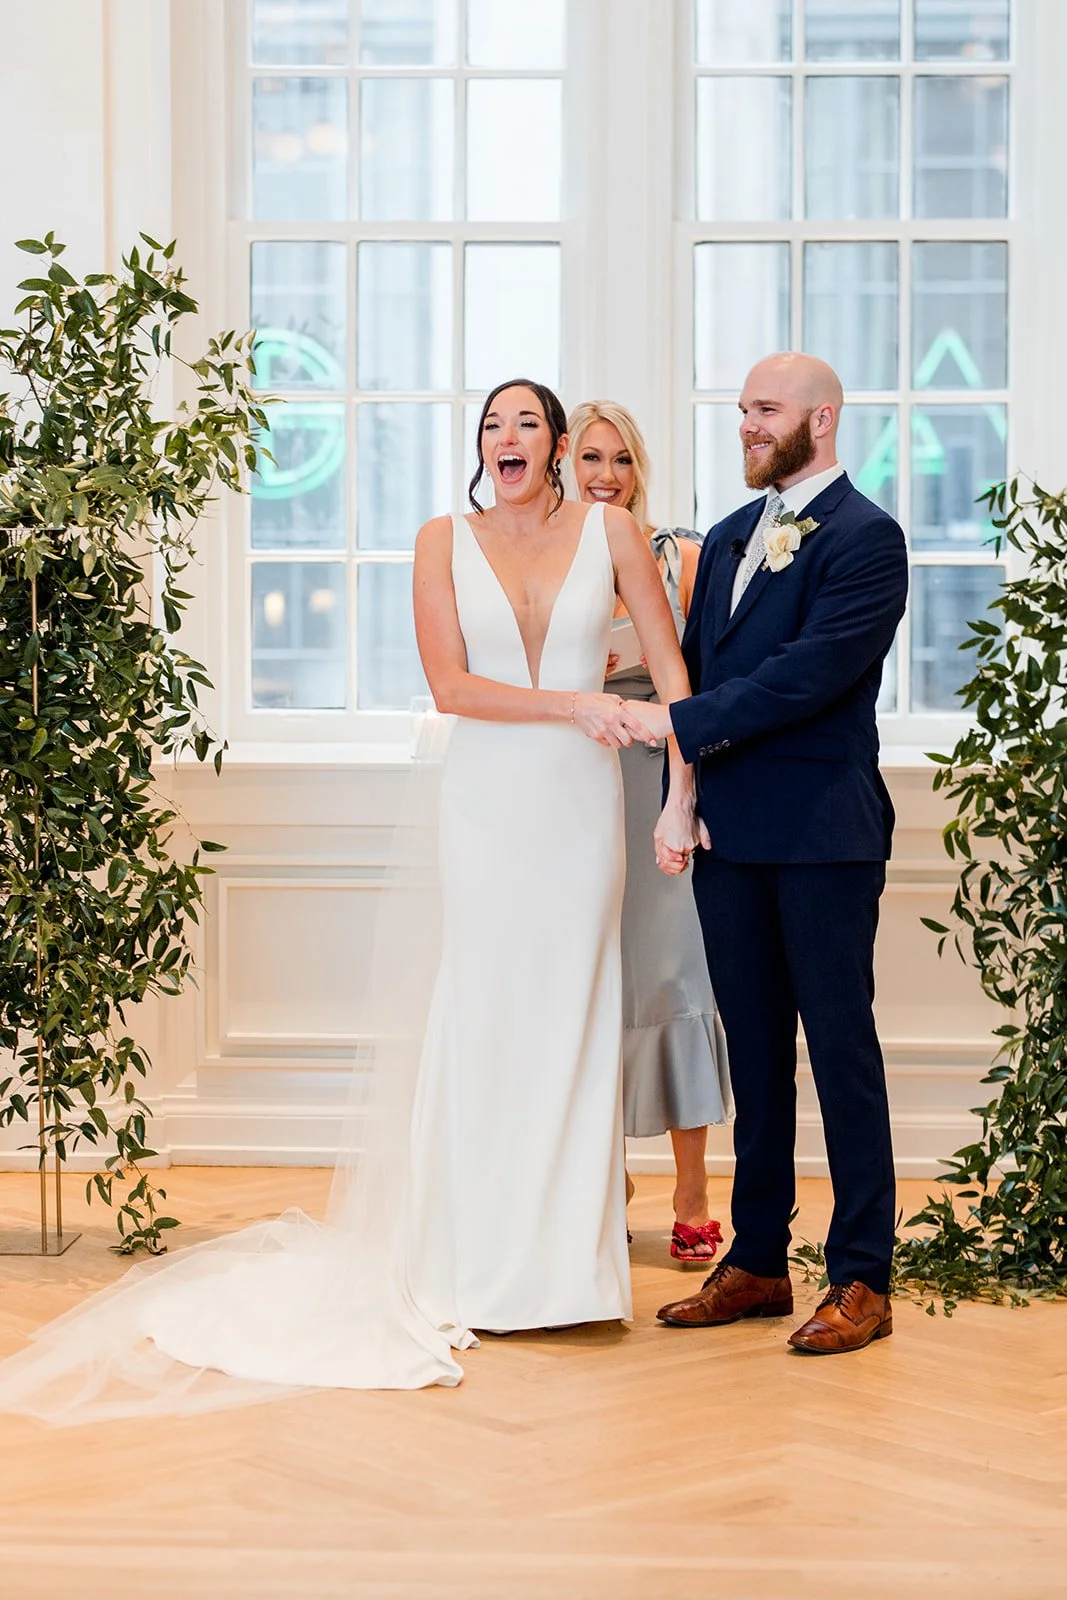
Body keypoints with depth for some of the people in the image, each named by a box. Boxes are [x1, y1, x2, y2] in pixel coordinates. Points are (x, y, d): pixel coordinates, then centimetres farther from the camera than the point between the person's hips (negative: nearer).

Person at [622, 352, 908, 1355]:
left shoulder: (864, 539, -8)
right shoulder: (727, 540, 16)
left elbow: (810, 672, -18)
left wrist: (676, 719, -17)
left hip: (823, 837, -7)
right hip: (730, 836, 7)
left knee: (840, 1049, -2)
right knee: (755, 1052, 11)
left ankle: (862, 1280, 5)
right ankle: (756, 1263, 19)